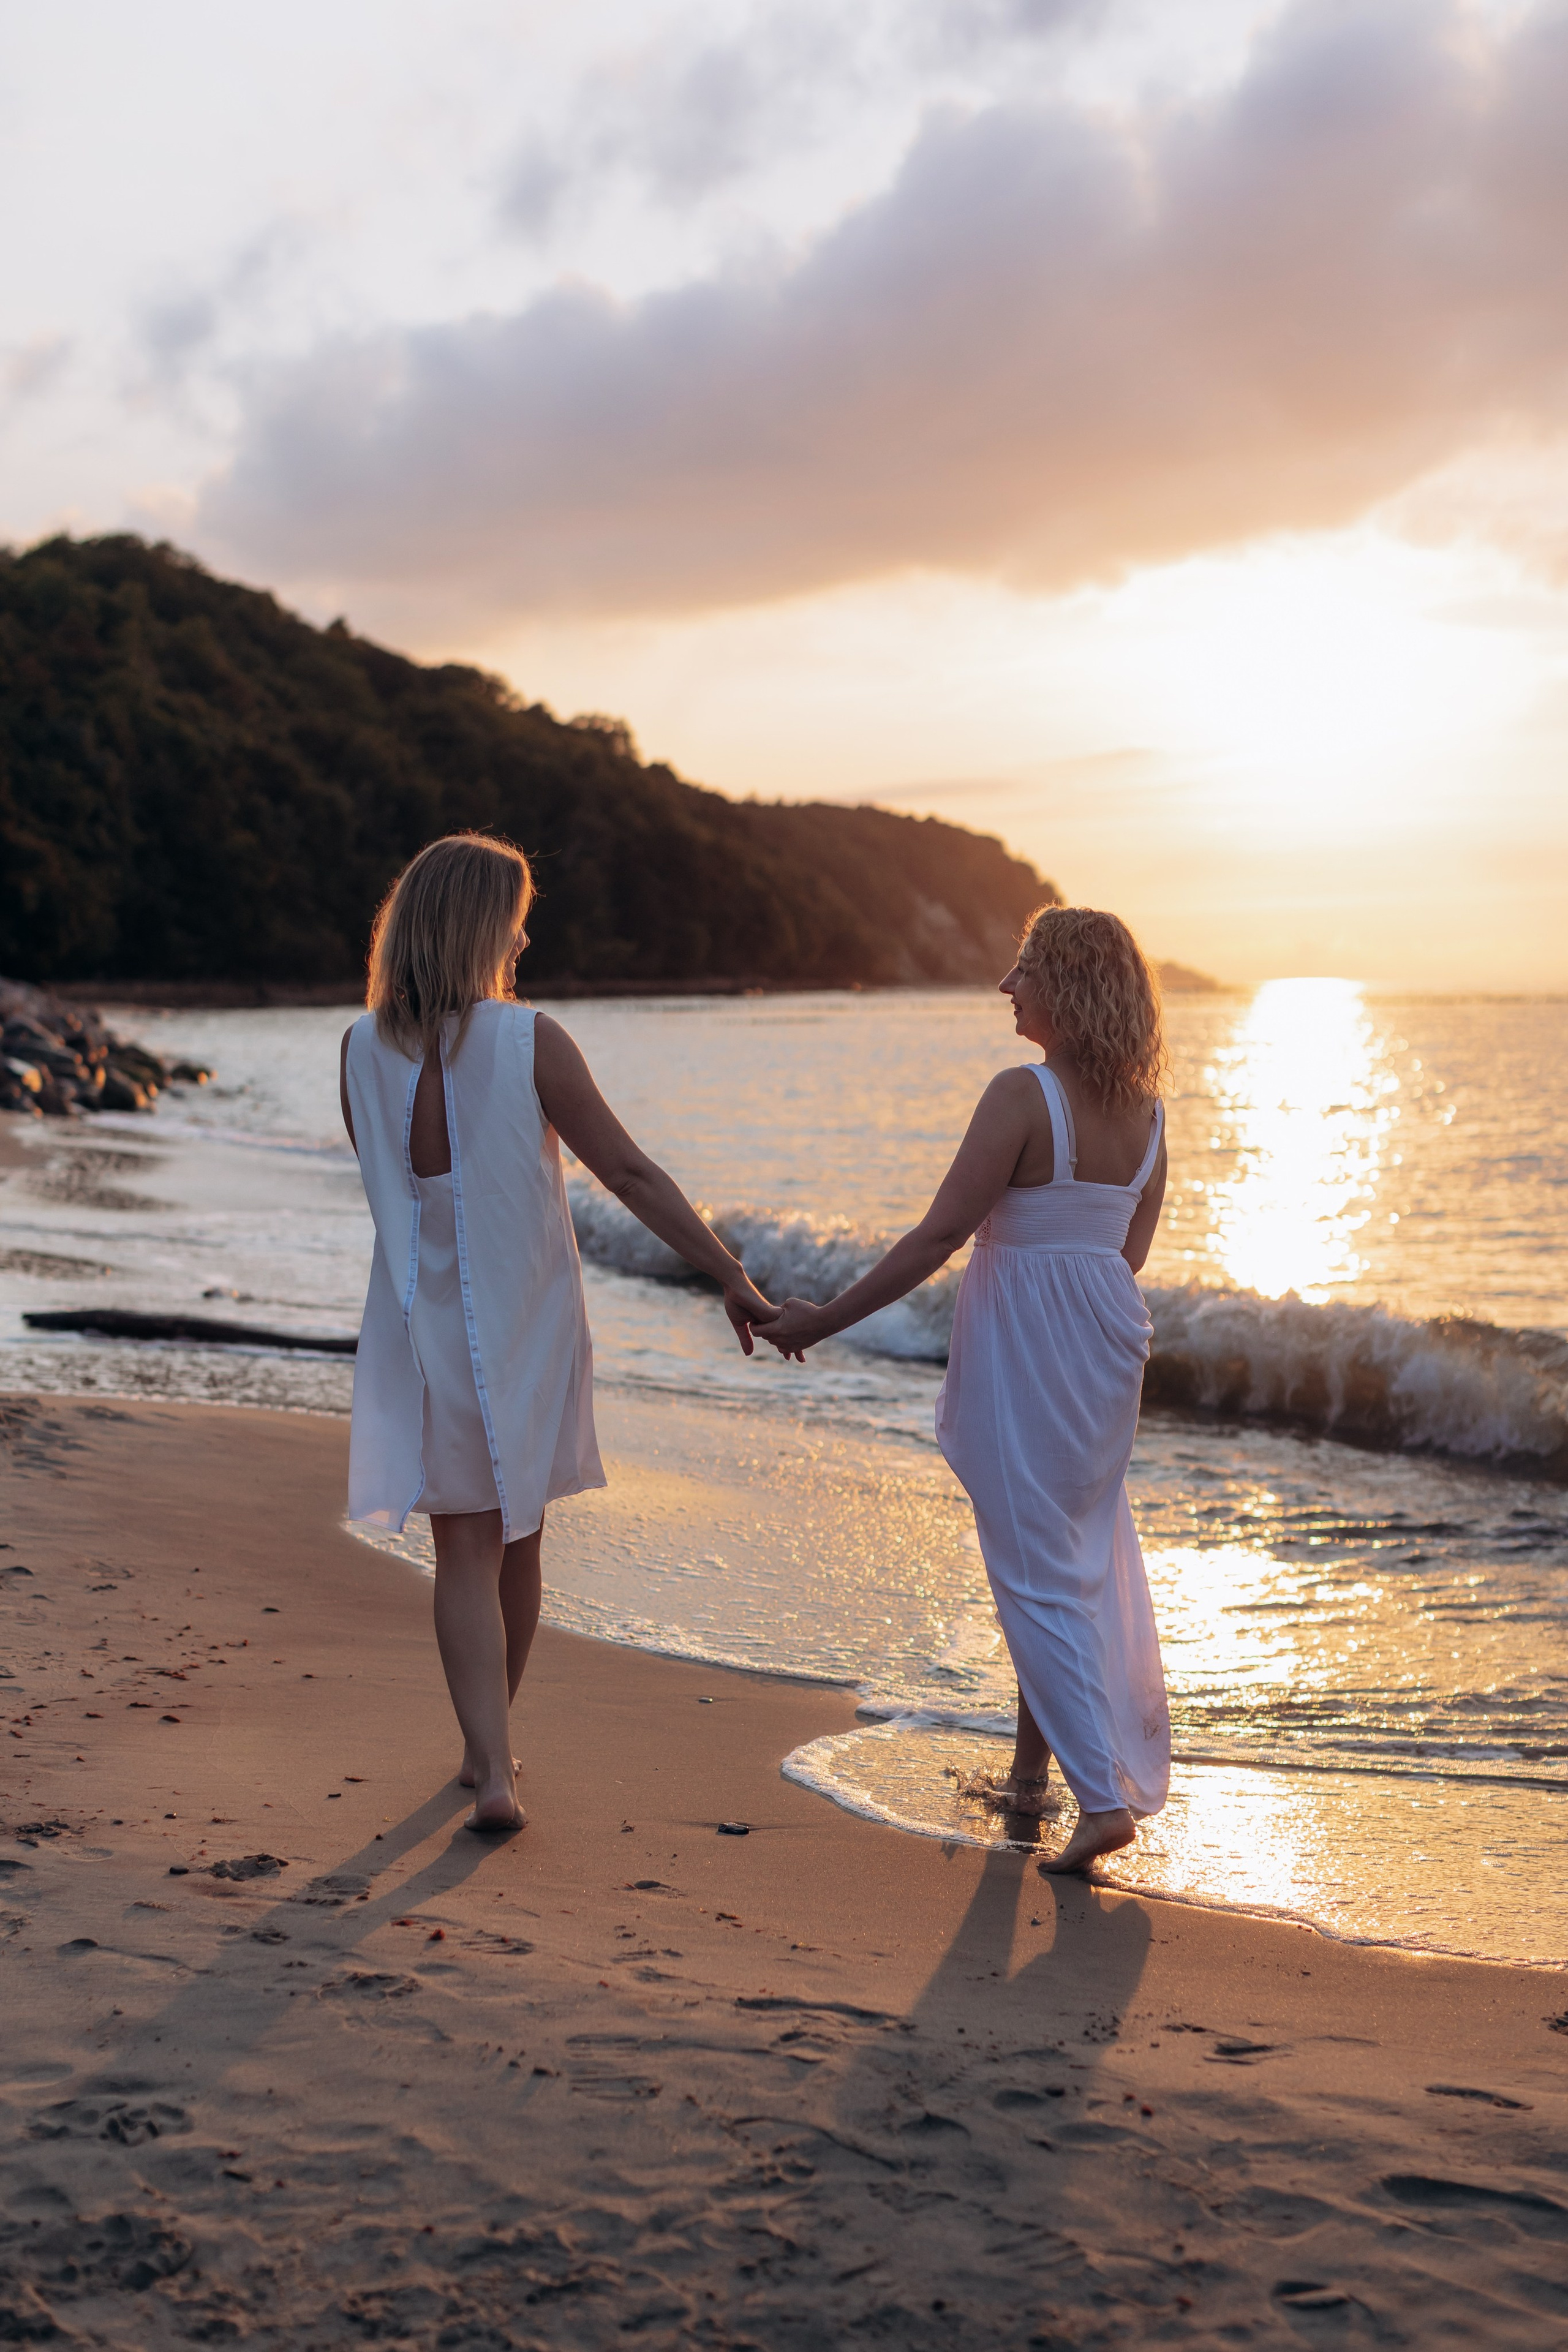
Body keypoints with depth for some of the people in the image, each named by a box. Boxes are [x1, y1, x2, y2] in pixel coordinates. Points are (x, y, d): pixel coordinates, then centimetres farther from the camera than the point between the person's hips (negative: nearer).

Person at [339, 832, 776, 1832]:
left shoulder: (364, 1048, -5)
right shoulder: (528, 1040, -15)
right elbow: (630, 1173, -14)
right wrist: (734, 1278, -11)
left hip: (426, 1326, 1)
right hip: (525, 1320, -1)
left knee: (467, 1552, 5)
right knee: (517, 1541, 17)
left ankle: (492, 1769, -5)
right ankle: (492, 1743, 33)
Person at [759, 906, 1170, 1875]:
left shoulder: (1024, 1096, -20)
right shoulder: (1147, 1109, 2)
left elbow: (941, 1233, -20)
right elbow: (1130, 1247, 11)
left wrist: (822, 1320, -14)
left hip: (1021, 1348, -7)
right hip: (1108, 1341, 7)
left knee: (1037, 1570, 0)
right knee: (1080, 1556, 19)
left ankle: (1102, 1795, -5)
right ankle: (1033, 1765, 31)